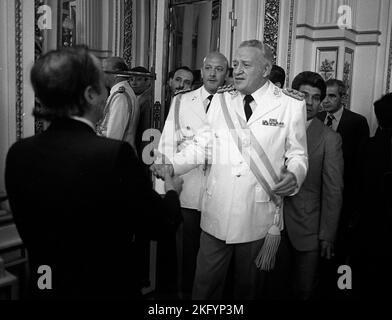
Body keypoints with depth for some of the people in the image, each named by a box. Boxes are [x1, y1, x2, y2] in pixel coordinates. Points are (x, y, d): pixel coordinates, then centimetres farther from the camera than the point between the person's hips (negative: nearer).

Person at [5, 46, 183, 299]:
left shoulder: (18, 154, -10)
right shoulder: (115, 154, -26)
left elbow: (30, 234, 3)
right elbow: (159, 224, -13)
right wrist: (172, 191, 7)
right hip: (108, 288, -4)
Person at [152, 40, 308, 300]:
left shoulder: (291, 105, -2)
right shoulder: (221, 101, 7)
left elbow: (297, 154, 2)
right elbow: (202, 145, 9)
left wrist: (293, 176, -18)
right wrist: (172, 166, -4)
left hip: (259, 217, -2)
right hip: (217, 213, 2)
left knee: (248, 287, 18)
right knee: (205, 287, 12)